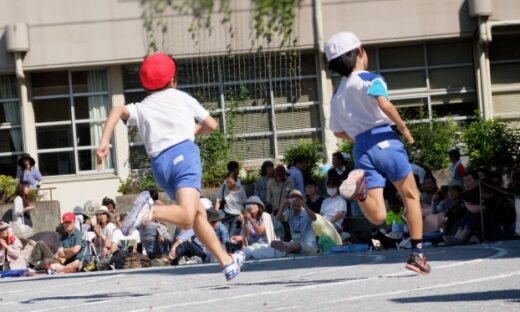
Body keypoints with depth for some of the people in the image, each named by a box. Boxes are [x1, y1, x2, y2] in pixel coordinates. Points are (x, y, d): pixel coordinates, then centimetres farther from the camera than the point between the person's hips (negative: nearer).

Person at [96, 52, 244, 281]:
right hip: (184, 152, -4)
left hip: (159, 163, 4)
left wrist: (104, 142, -6)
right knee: (186, 218, -23)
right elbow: (211, 125, 24)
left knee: (199, 213, 18)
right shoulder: (181, 97, 20)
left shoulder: (141, 108, 22)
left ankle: (227, 262, 21)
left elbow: (118, 110, 1)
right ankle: (150, 210, -49)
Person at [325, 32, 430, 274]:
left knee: (377, 216, -2)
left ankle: (359, 188, -31)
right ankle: (417, 253, 6)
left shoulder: (337, 95, 21)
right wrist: (403, 128, -7)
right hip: (385, 140, -4)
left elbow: (338, 132, 24)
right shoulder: (369, 78, 2)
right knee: (411, 195, 13)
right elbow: (384, 104, -18)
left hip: (361, 149, 5)